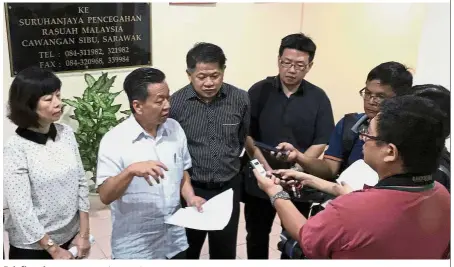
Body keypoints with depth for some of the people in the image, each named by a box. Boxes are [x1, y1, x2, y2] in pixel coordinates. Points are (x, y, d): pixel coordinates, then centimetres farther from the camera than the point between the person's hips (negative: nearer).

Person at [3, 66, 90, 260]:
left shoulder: (66, 133, -4)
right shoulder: (15, 148, -17)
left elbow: (81, 183, 1)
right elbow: (21, 209, -17)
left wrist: (84, 233, 0)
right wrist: (54, 250, -12)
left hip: (70, 236, 4)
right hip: (32, 246, -4)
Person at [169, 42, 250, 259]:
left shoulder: (240, 99, -7)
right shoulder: (175, 103, -13)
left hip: (227, 188, 2)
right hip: (190, 189, -1)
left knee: (225, 251, 17)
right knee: (187, 250, 17)